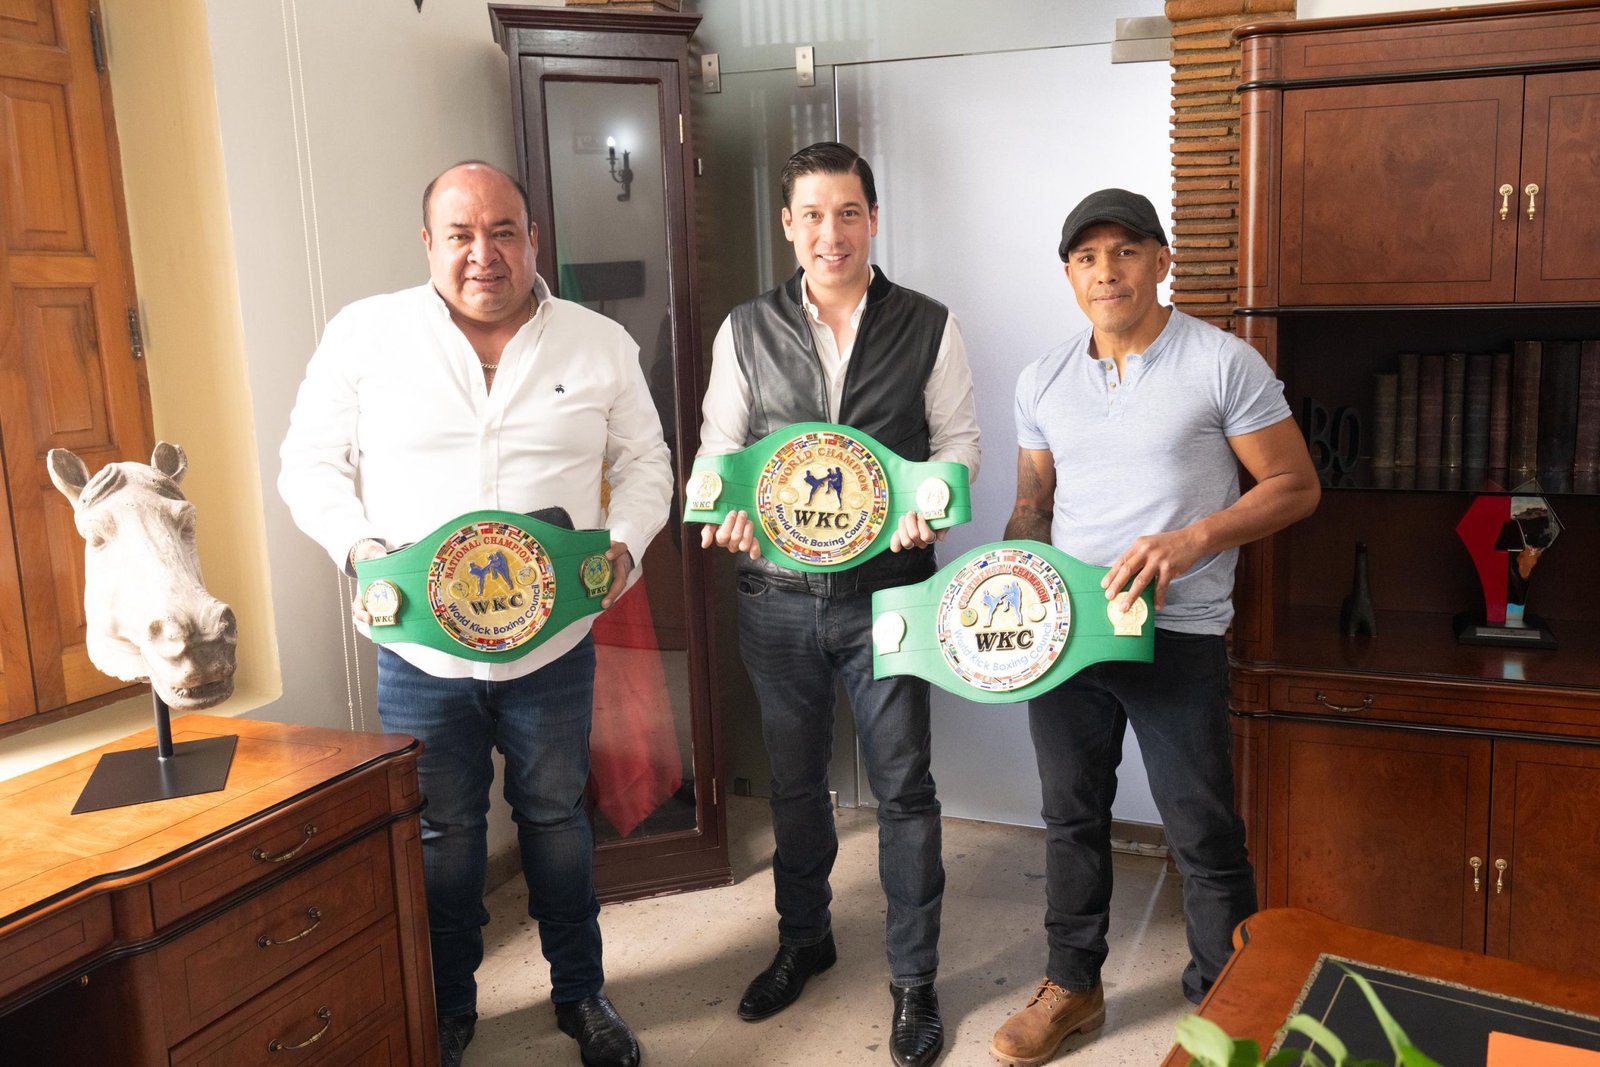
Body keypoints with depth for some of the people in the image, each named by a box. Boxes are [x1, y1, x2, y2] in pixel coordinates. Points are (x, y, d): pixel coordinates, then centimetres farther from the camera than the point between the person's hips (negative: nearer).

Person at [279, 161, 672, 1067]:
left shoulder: (600, 343, 0)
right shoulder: (366, 334, -4)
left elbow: (644, 460, 7)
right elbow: (311, 463, 2)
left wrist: (624, 543, -11)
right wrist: (360, 546, -15)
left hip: (554, 645, 1)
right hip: (420, 647, 0)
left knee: (557, 819, 16)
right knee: (440, 832, 15)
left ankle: (582, 992, 37)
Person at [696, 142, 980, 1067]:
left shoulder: (929, 327, 0)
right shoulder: (746, 331, 4)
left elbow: (959, 439, 2)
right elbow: (720, 445, 7)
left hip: (887, 590, -2)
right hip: (778, 594, 2)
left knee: (904, 787, 5)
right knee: (795, 779, 17)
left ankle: (914, 977, 23)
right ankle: (804, 939, 39)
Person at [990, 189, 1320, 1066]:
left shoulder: (1223, 365, -7)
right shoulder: (1042, 383, 7)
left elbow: (1295, 487, -5)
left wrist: (1192, 540, -19)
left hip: (1177, 636, -4)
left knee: (1203, 835, 5)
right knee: (1071, 818, 16)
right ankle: (1072, 986, 35)